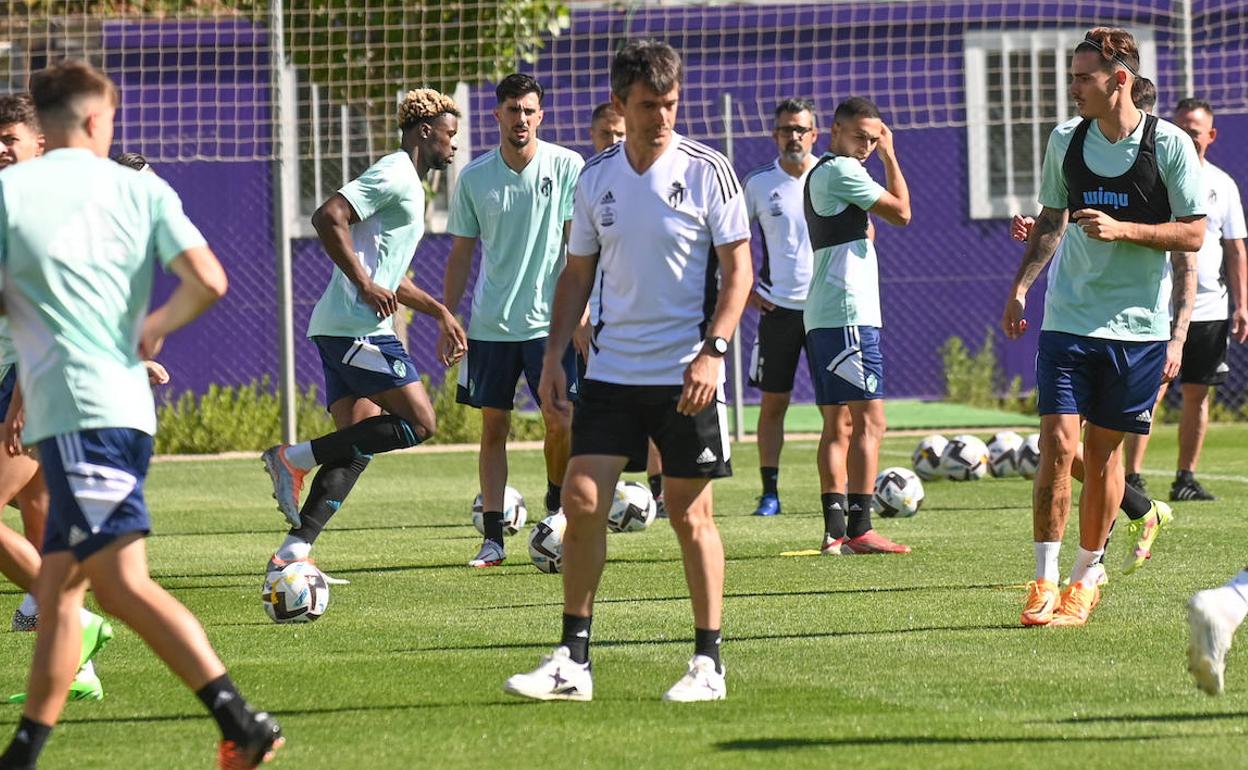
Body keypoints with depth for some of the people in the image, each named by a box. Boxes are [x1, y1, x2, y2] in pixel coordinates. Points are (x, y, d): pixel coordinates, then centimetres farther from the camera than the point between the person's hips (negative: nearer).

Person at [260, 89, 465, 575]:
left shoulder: (407, 184, 25)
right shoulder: (394, 175, -8)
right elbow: (328, 217, -21)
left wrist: (440, 313, 33)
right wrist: (366, 286, -21)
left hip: (340, 332, 10)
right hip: (357, 328, -10)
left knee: (358, 445, 5)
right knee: (418, 423, -12)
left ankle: (295, 549, -1)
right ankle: (295, 459, -11)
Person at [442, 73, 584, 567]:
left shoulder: (567, 167, -3)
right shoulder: (474, 177, 3)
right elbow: (461, 254, 9)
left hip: (550, 320, -2)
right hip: (490, 323, 2)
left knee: (561, 423, -6)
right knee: (493, 426, 2)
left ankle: (557, 504, 22)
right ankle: (492, 538, 6)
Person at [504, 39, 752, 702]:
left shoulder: (707, 171, -5)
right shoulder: (595, 178, 6)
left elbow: (738, 268, -5)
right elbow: (577, 274, 14)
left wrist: (712, 350, -16)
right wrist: (553, 359, 6)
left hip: (686, 374, -4)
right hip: (612, 369, 4)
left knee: (690, 514, 0)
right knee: (581, 500, -5)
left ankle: (708, 664, 10)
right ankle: (573, 661, 2)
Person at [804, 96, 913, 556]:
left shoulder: (818, 173, 20)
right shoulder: (842, 171, -9)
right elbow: (901, 212, -7)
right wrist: (890, 156, 0)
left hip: (820, 317, 10)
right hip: (848, 315, -10)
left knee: (835, 425, 9)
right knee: (869, 420, -10)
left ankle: (835, 530, 6)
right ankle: (859, 530, -13)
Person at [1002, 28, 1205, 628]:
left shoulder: (1169, 145, -6)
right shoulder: (1066, 141, 5)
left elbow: (1192, 235, -5)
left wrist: (1123, 229, -17)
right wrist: (1021, 285, 7)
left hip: (1139, 328, -2)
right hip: (1067, 320, 2)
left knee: (1103, 451, 5)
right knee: (1058, 444, -9)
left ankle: (1088, 573, 21)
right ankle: (1045, 580, -4)